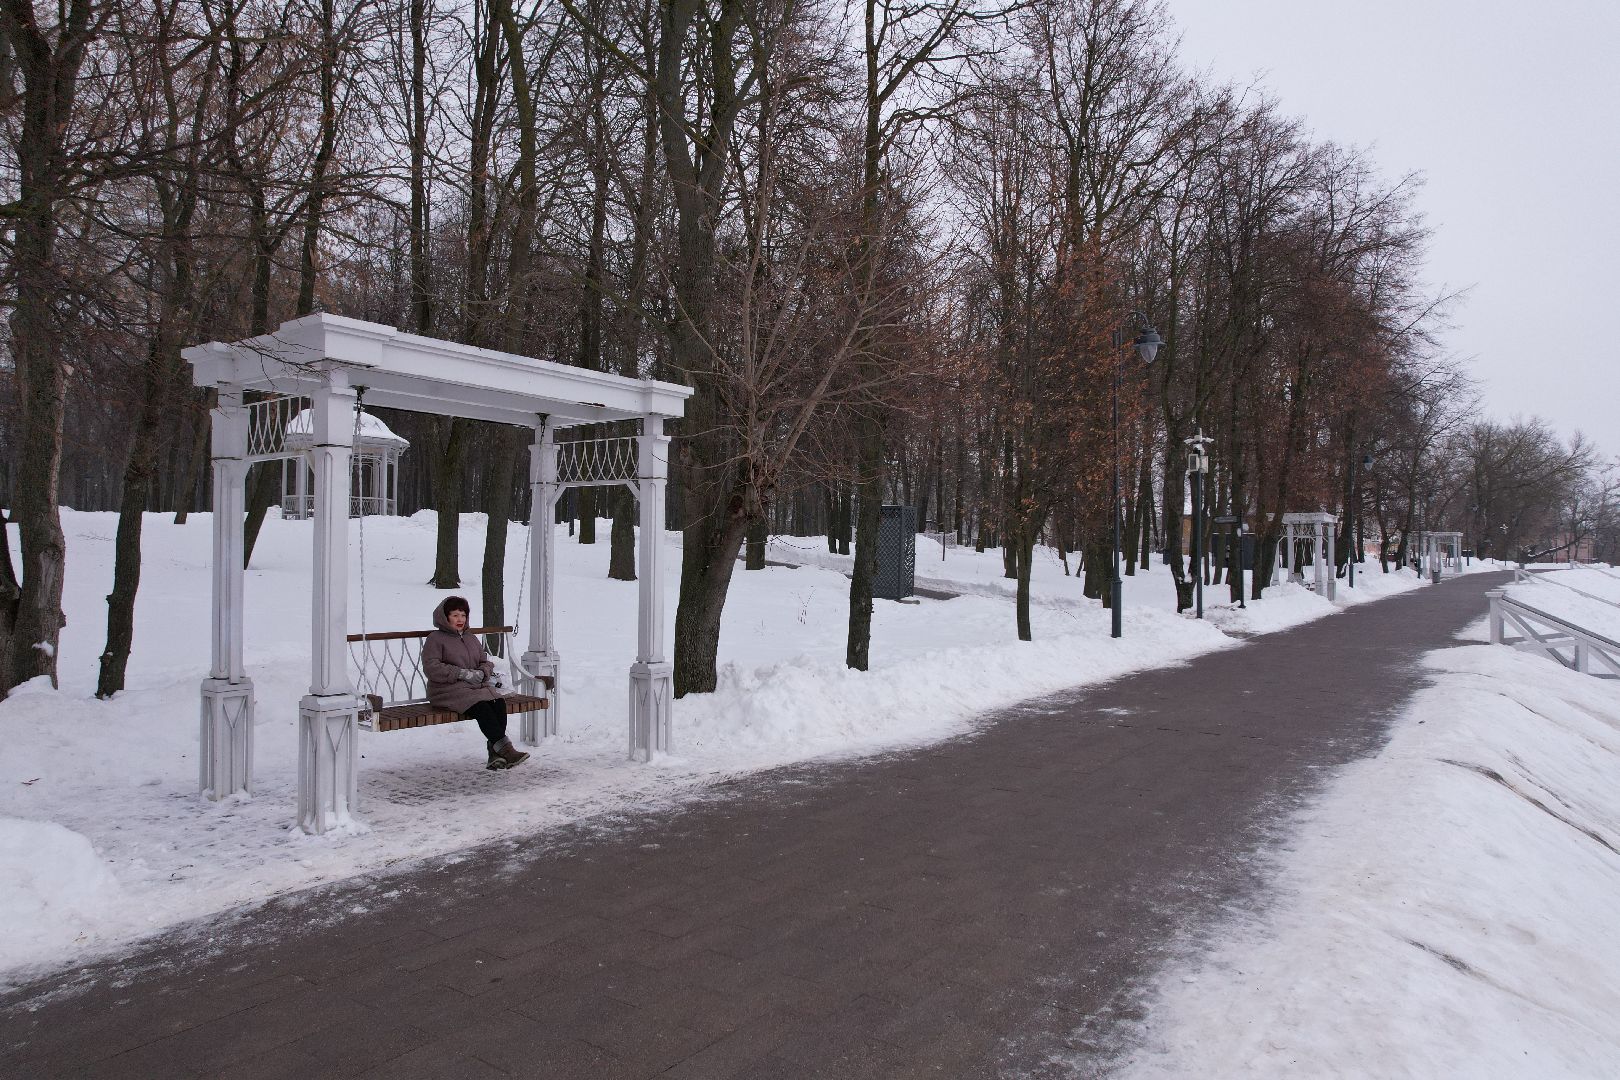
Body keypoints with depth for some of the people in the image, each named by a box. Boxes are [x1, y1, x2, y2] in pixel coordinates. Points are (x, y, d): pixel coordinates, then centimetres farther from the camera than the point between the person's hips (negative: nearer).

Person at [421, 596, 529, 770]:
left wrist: (482, 672, -4)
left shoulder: (471, 638, 25)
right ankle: (505, 749, -38)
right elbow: (431, 668, -8)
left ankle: (496, 754, -33)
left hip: (477, 687, 6)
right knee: (481, 707, -33)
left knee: (499, 702, -26)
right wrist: (462, 673, -16)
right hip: (448, 691, -6)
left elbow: (486, 662, 23)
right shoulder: (435, 639, 5)